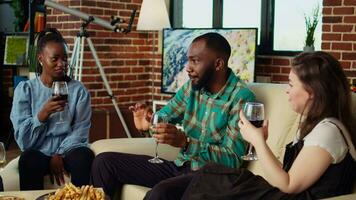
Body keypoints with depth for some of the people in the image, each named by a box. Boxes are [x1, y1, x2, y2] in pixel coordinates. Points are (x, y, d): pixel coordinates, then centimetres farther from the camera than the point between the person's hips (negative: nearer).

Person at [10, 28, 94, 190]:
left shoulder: (79, 90, 3)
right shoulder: (24, 89, 1)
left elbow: (80, 131, -2)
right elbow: (23, 140, -6)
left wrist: (60, 154, -17)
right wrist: (43, 113, -20)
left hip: (69, 150, 1)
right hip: (38, 152, 0)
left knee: (84, 156, -33)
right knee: (28, 159, -34)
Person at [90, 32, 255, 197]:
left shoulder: (241, 98, -15)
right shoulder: (192, 86, 5)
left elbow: (233, 160, -20)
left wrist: (184, 142, -32)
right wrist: (148, 122, -15)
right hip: (180, 166, 7)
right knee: (105, 162, -1)